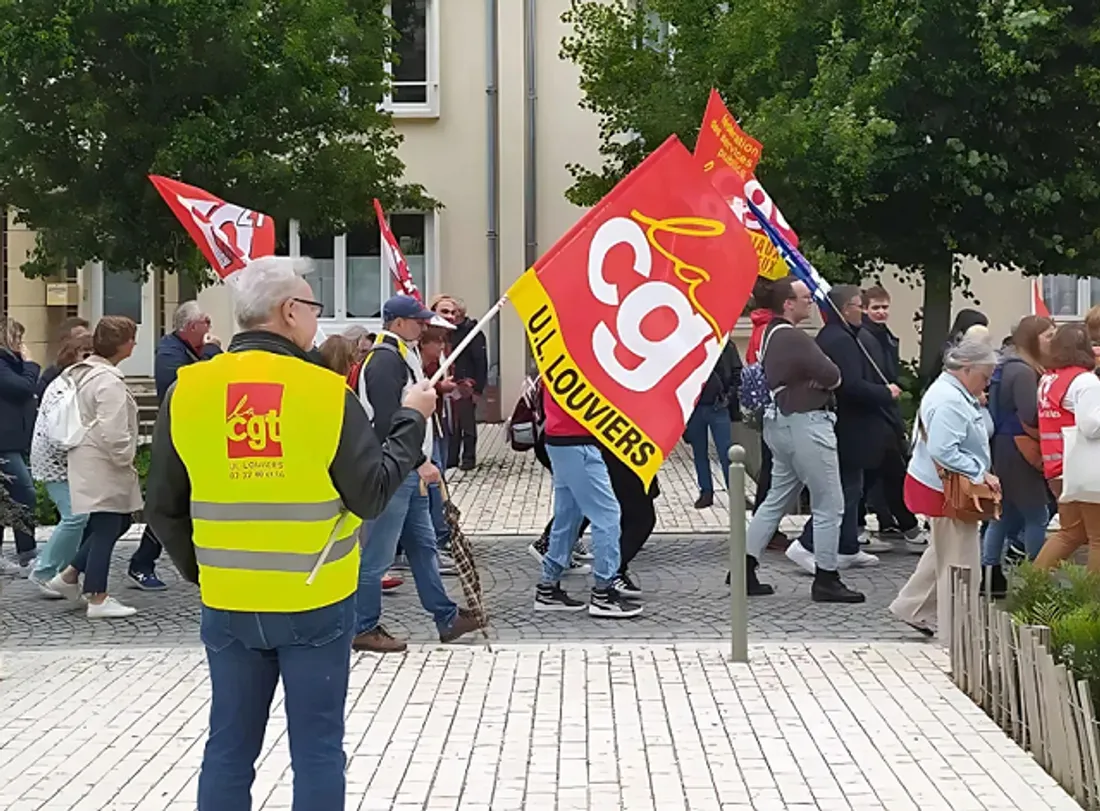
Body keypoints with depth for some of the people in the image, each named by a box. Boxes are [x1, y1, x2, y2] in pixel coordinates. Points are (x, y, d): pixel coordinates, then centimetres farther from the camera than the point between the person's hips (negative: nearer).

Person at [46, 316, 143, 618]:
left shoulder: (79, 373, 13)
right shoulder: (109, 381, -19)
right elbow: (112, 431, -25)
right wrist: (124, 460, -11)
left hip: (88, 464, 10)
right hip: (103, 468, -10)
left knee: (119, 522, 18)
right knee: (105, 529, -2)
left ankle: (69, 575, 21)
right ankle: (98, 600, 6)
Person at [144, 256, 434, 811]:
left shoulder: (187, 392, -3)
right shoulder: (326, 392, -13)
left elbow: (164, 509, 3)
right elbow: (372, 494, -9)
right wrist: (410, 421, 4)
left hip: (228, 605, 3)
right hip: (315, 604, -3)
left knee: (229, 748, 13)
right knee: (317, 750, 8)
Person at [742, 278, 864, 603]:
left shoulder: (771, 335, 12)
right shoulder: (795, 339, -20)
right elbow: (833, 377, -21)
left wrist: (813, 379, 0)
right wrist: (822, 381, -1)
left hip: (780, 422, 10)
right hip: (806, 424, -10)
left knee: (777, 498, 16)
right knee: (829, 504, -1)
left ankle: (745, 569, 15)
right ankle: (826, 580, 4)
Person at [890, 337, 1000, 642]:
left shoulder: (948, 392, 12)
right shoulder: (950, 402, -23)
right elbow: (944, 452, -30)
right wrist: (982, 474, -23)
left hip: (944, 488, 11)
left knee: (943, 553, 24)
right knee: (960, 563, -2)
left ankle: (913, 608, 35)